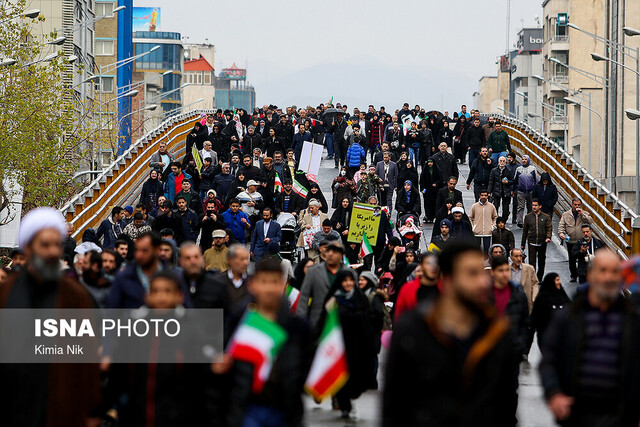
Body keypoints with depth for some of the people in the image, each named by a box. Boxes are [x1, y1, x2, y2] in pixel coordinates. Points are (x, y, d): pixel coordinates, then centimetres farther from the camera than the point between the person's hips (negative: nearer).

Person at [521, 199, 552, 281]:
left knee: (541, 262, 10)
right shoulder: (528, 217, 6)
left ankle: (539, 279, 24)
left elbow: (549, 228, -1)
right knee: (532, 262, -9)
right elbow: (525, 230, 11)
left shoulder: (546, 217, 3)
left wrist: (548, 237, -22)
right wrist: (523, 244, 13)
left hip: (542, 243, 1)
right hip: (532, 243, -1)